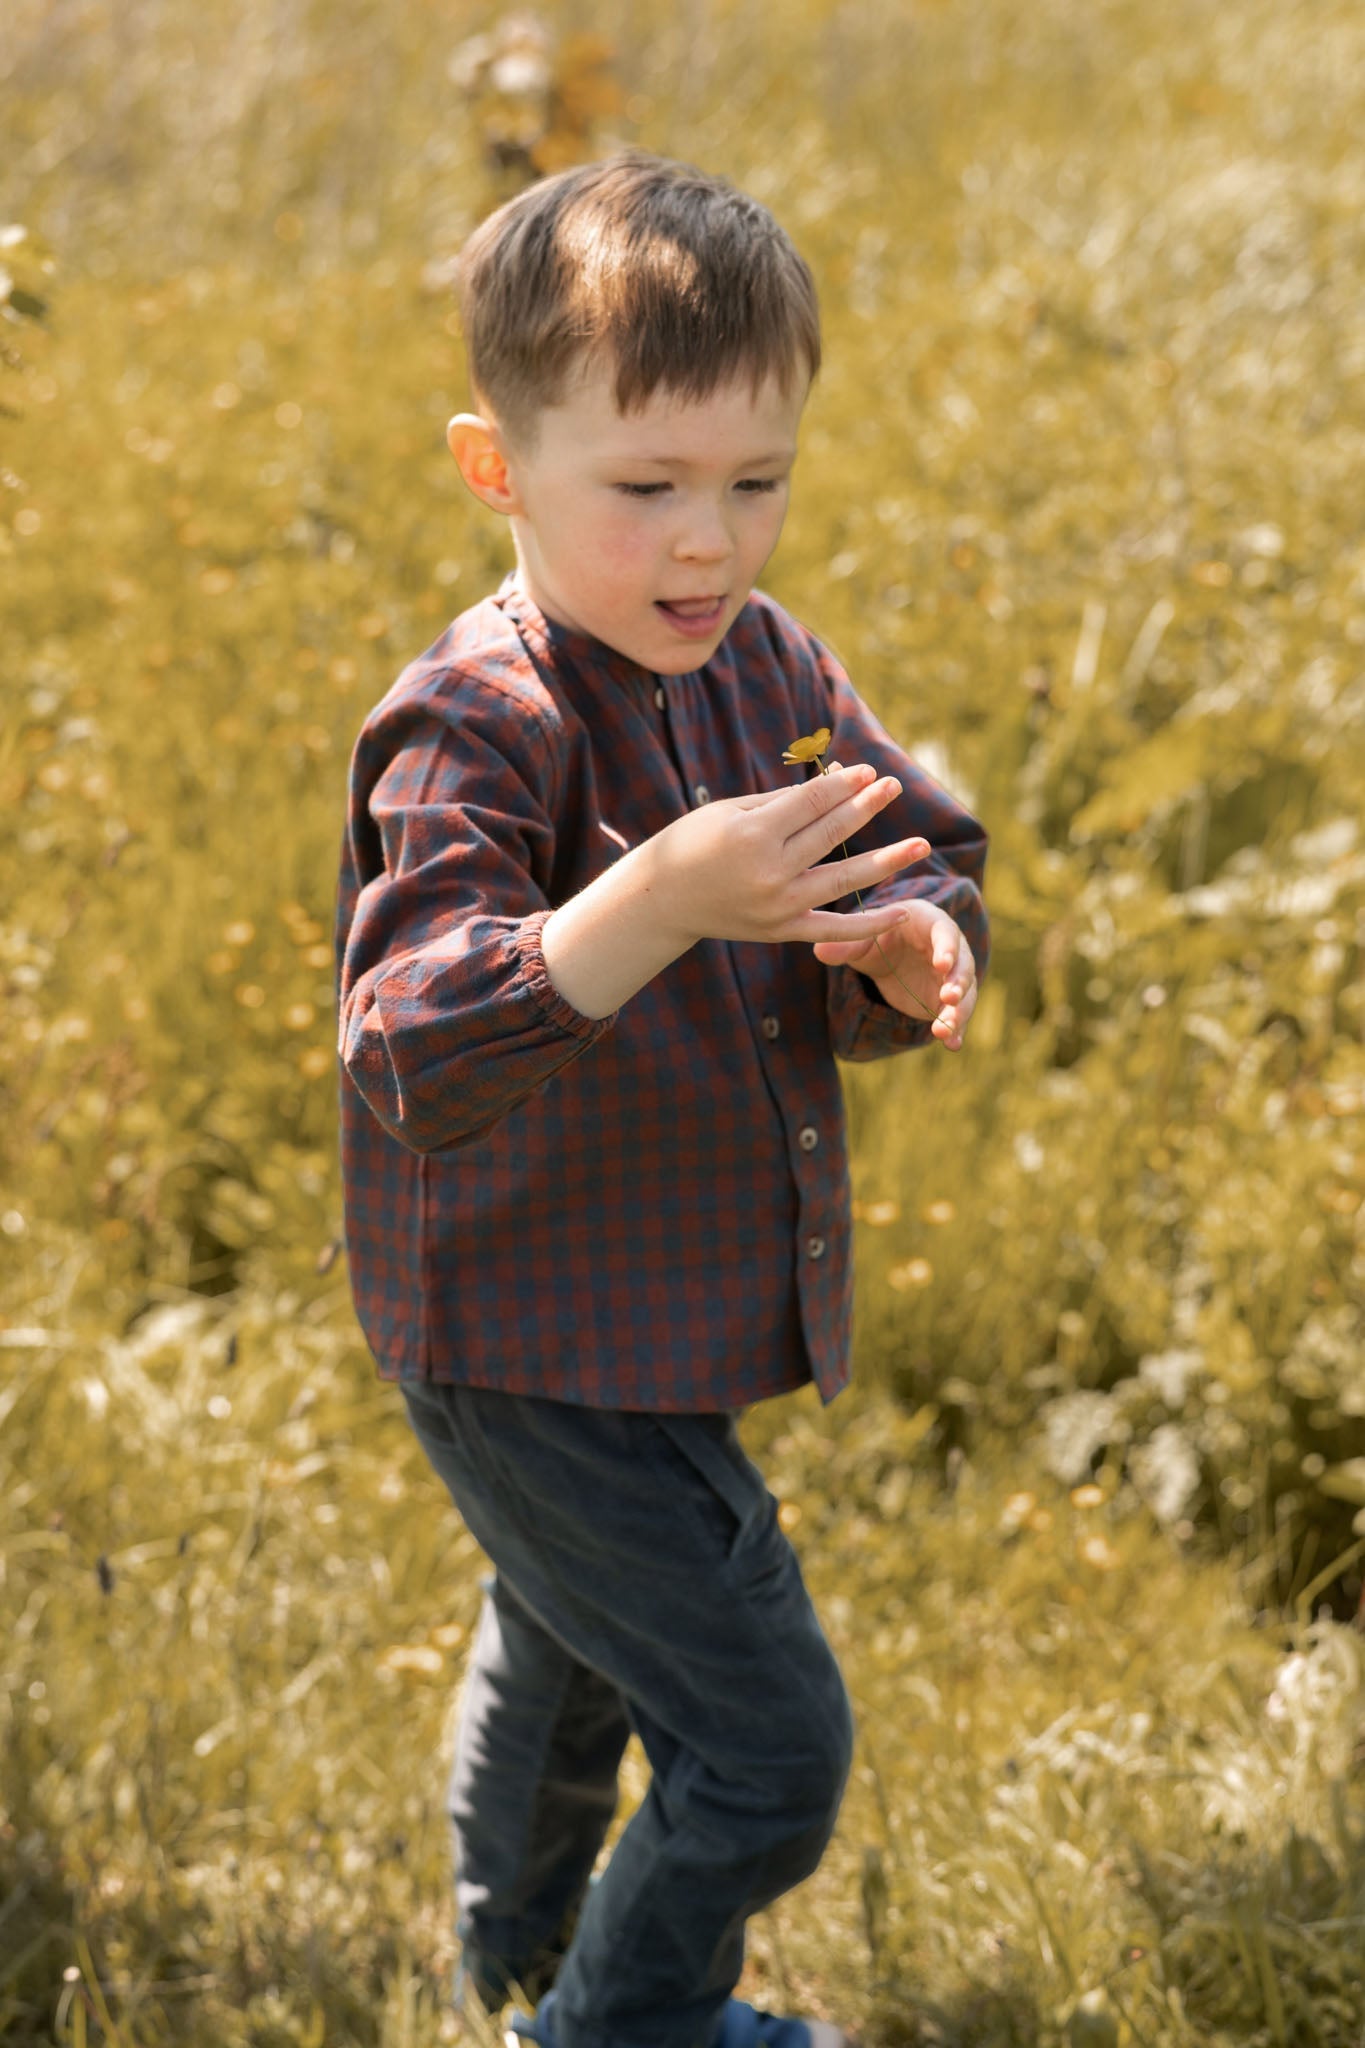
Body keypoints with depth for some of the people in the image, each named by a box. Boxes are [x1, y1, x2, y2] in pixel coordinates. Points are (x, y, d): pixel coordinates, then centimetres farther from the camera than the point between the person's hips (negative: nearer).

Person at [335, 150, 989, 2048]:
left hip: (673, 1314, 9)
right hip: (543, 1363, -9)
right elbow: (417, 1055, -38)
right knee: (769, 1742, -4)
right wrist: (668, 900, -50)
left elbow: (930, 856, 1)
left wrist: (914, 953, -23)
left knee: (569, 1650, 32)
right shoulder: (474, 728, -27)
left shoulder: (766, 666, -2)